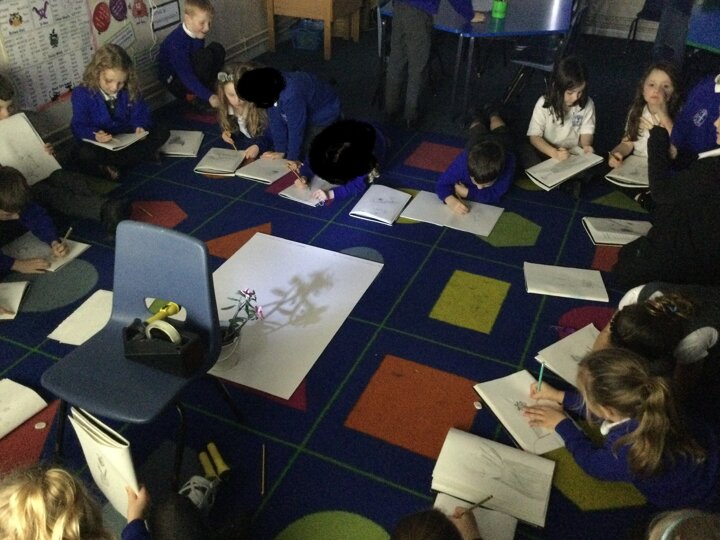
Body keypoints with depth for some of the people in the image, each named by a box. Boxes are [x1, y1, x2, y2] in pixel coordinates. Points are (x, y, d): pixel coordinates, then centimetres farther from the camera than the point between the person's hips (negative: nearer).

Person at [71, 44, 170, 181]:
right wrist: (94, 135, -38)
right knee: (85, 154, -38)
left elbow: (139, 114, 1)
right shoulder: (82, 94, -15)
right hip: (98, 142, -4)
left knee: (162, 133, -13)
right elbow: (79, 126, -16)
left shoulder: (129, 91, -6)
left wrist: (140, 126, -23)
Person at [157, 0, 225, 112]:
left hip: (191, 72, 7)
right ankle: (196, 98, -16)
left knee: (217, 49, -11)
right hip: (173, 80, -7)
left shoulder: (198, 34, -9)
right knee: (205, 56, -30)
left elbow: (199, 62, 1)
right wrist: (209, 96, -46)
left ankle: (209, 87, -6)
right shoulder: (176, 42, -30)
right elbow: (187, 76, -37)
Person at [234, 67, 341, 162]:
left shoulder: (291, 97, -42)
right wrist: (280, 151, -8)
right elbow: (276, 121, -12)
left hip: (324, 117, -7)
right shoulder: (272, 84, -19)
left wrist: (292, 159, -20)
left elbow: (296, 129, -32)